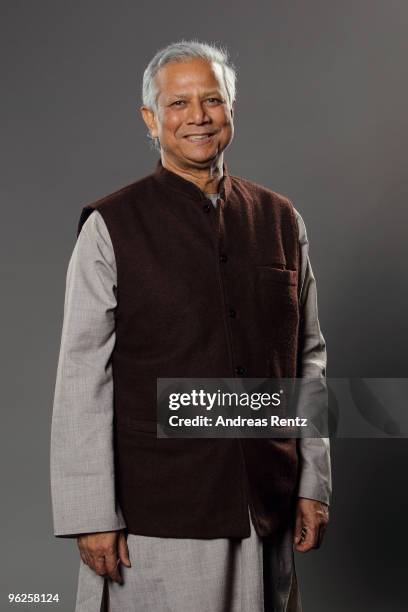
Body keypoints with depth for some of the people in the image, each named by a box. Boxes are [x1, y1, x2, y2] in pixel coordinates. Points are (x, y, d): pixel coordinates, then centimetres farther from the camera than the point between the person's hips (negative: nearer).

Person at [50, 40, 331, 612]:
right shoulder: (111, 227, -4)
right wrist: (92, 517, -9)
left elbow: (308, 356, 9)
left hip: (267, 512, 3)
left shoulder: (281, 220, 6)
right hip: (155, 516, -3)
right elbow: (82, 377, -6)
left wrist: (314, 484, 7)